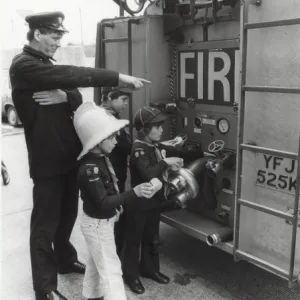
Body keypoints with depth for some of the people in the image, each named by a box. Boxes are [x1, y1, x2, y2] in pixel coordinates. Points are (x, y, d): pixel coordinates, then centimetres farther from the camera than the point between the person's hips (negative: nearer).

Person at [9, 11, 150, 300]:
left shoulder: (47, 64, 16)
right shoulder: (24, 65, -13)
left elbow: (78, 98, 7)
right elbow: (69, 75, -27)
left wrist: (63, 96, -17)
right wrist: (119, 77, -27)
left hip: (69, 155, 9)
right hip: (47, 159, -8)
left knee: (67, 213, 20)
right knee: (45, 222, 1)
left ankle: (65, 259, 40)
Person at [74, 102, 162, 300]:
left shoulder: (102, 157, -3)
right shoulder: (90, 168, -31)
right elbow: (103, 202, -34)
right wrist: (135, 193, -42)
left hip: (102, 221, 9)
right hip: (98, 224, -9)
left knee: (96, 262, 27)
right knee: (111, 270, 0)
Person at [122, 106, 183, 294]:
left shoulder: (154, 147, 6)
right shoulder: (138, 150, -21)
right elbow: (148, 174, -35)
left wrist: (171, 166, -1)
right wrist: (165, 162, -26)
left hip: (154, 201, 9)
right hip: (139, 203, -9)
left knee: (152, 238, 20)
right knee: (134, 239, 7)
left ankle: (150, 269, 37)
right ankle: (131, 275, 21)